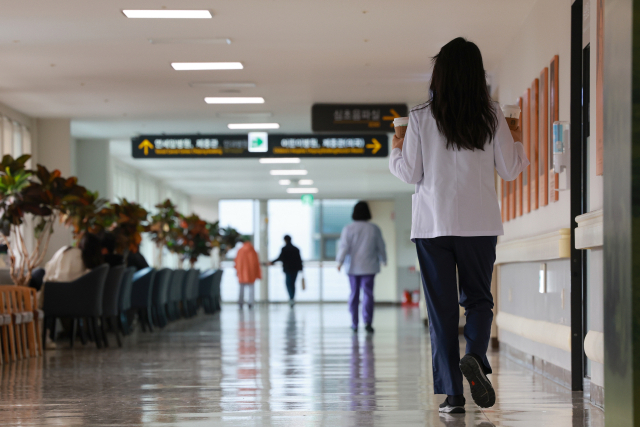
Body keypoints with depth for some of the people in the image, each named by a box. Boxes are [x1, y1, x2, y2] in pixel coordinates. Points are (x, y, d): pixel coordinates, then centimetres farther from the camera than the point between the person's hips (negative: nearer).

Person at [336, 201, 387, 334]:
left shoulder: (348, 229, -3)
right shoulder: (374, 229, -1)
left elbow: (344, 246, -9)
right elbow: (381, 247, 8)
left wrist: (340, 261, -4)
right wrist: (383, 260, 23)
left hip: (353, 267, 1)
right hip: (369, 267, -1)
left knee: (354, 294, 11)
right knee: (368, 293, -6)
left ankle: (354, 323, 14)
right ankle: (367, 321, -23)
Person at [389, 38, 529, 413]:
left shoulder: (421, 118, -4)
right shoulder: (492, 116, -2)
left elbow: (410, 173, -2)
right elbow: (509, 170, 2)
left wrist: (396, 152, 18)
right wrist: (517, 143, 21)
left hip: (433, 225, 0)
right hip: (480, 224, 1)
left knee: (442, 308, 5)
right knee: (479, 298, 15)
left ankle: (452, 393, 1)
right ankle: (475, 356, -15)